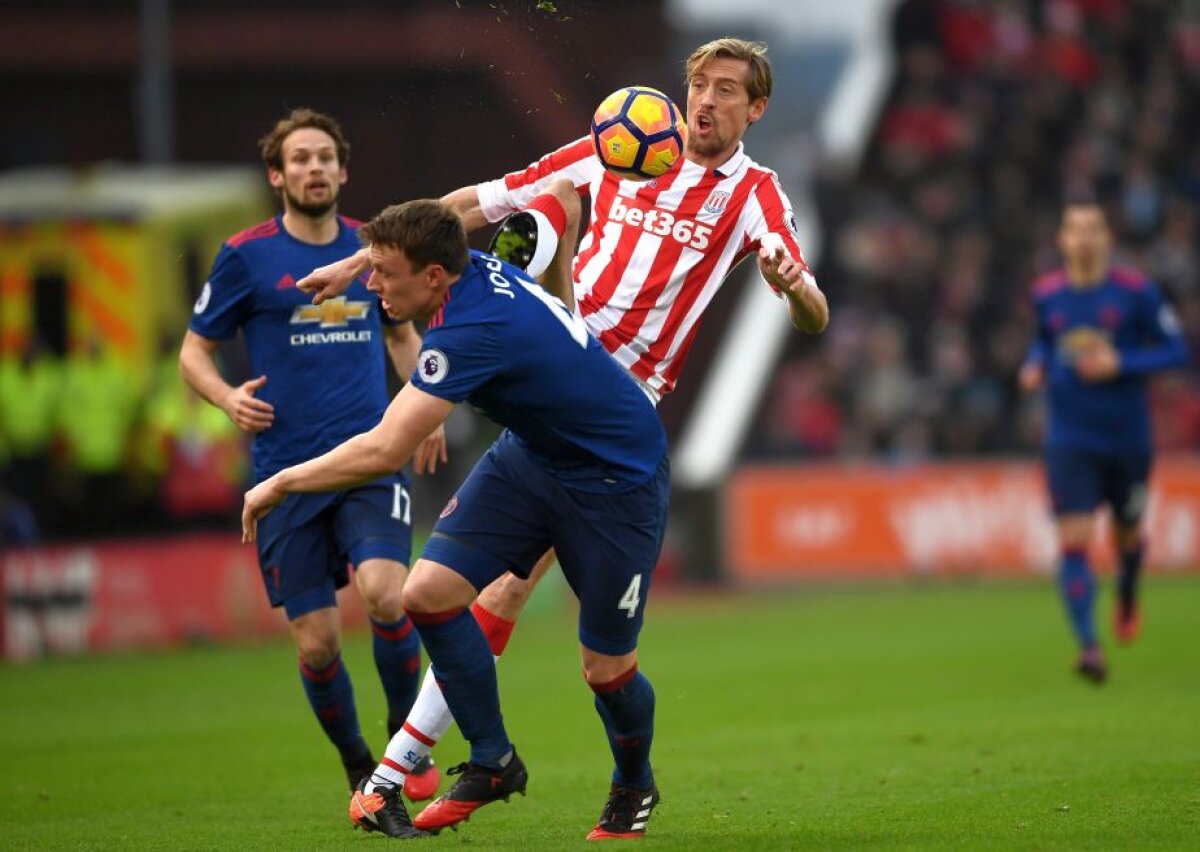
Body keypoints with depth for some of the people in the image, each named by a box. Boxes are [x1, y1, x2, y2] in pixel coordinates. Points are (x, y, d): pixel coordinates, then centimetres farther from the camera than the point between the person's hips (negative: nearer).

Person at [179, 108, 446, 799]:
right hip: (288, 471, -1)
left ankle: (407, 738, -2)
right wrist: (229, 397, -13)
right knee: (317, 644, -1)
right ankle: (359, 768, 24)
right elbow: (195, 350, 8)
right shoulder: (246, 256, 0)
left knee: (384, 591, -24)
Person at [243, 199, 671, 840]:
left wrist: (280, 483, -25)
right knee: (428, 591, -9)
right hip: (531, 454, 9)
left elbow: (384, 451, -37)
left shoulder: (473, 331, -35)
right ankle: (492, 762, 7)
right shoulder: (477, 269, -10)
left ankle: (634, 787, 32)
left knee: (606, 668, 0)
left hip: (616, 480, -9)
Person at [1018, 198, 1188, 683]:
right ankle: (1088, 644, -18)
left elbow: (1176, 350, -6)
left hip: (1127, 437, 0)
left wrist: (1120, 364, -19)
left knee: (1127, 534, 17)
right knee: (1074, 540, -15)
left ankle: (1127, 601, 50)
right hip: (1070, 438, 0)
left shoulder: (1136, 292, -8)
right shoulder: (1046, 295, 1)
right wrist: (1034, 366, 0)